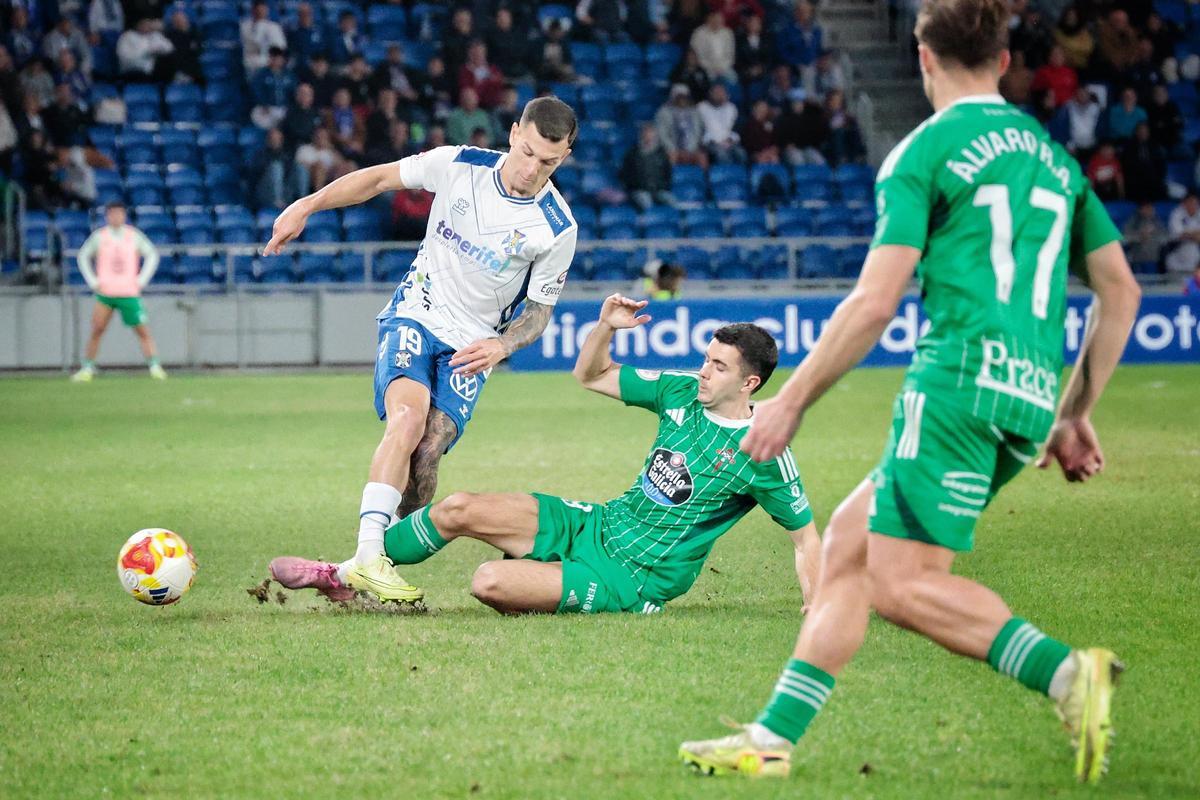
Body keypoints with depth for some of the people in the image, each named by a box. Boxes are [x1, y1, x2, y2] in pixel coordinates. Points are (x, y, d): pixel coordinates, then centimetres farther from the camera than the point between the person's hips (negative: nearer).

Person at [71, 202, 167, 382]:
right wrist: (93, 281, 4)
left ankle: (155, 367, -4)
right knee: (96, 331, -6)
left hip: (130, 293, 0)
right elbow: (83, 256, 14)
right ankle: (87, 369, 3)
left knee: (143, 331, -6)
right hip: (105, 293, 0)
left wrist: (141, 280, 2)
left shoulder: (133, 235, 3)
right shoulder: (99, 236, 3)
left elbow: (152, 254, 11)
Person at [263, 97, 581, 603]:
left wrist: (501, 346, -20)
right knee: (408, 415, -28)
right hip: (415, 315, -1)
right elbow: (378, 179, 3)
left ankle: (360, 572, -5)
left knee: (427, 453, -17)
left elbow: (538, 313, 0)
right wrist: (306, 206, -4)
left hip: (472, 345, 1)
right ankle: (367, 555, -35)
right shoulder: (459, 165, -9)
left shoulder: (558, 228, -9)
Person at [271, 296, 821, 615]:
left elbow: (805, 535, -8)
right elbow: (590, 376, 13)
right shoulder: (683, 392, 3)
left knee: (491, 582, -26)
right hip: (596, 523, 7)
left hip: (630, 578, -7)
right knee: (460, 509, -5)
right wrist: (605, 328, -6)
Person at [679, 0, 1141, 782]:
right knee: (848, 540, 13)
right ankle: (772, 739, 11)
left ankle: (1067, 672, -24)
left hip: (961, 379, -8)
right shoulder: (1051, 155, 20)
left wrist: (791, 401, 0)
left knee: (903, 584, -7)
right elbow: (1121, 291, 19)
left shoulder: (925, 151, -1)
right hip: (1031, 398, 8)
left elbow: (875, 302, -8)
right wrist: (1075, 415, 25)